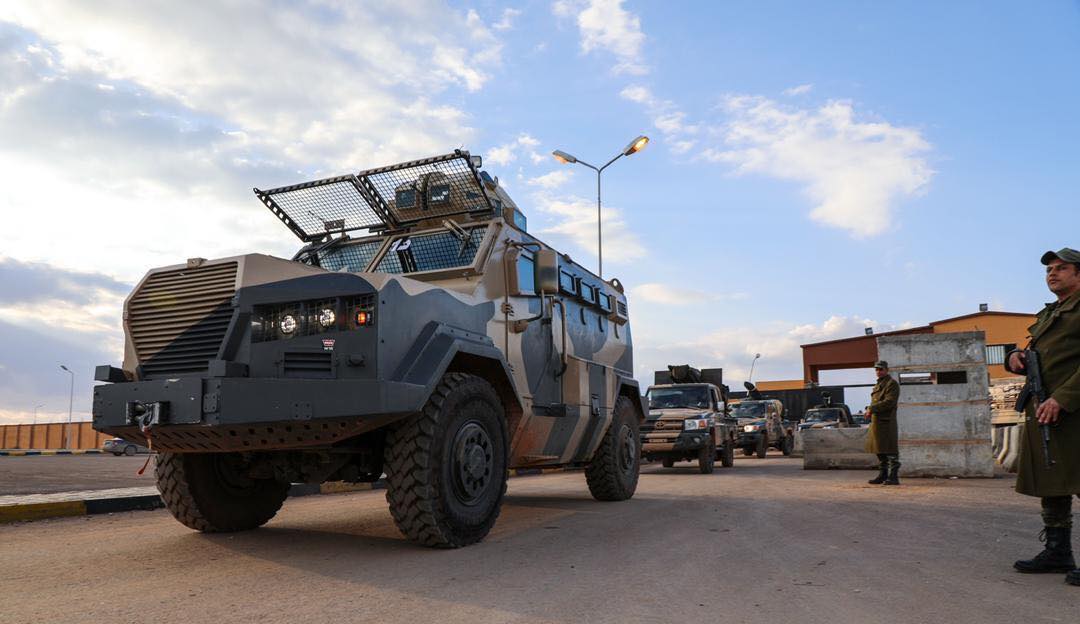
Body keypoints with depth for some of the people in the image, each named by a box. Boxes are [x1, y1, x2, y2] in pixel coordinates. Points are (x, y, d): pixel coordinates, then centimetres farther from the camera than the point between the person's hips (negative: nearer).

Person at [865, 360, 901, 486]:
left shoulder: (892, 384, -8)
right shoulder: (878, 384, 21)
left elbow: (889, 401, -19)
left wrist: (872, 409, -19)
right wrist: (870, 410, 6)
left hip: (886, 422, -9)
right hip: (876, 422, 9)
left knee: (890, 450, -8)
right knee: (880, 450, 14)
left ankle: (894, 477, -6)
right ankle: (882, 475, 21)